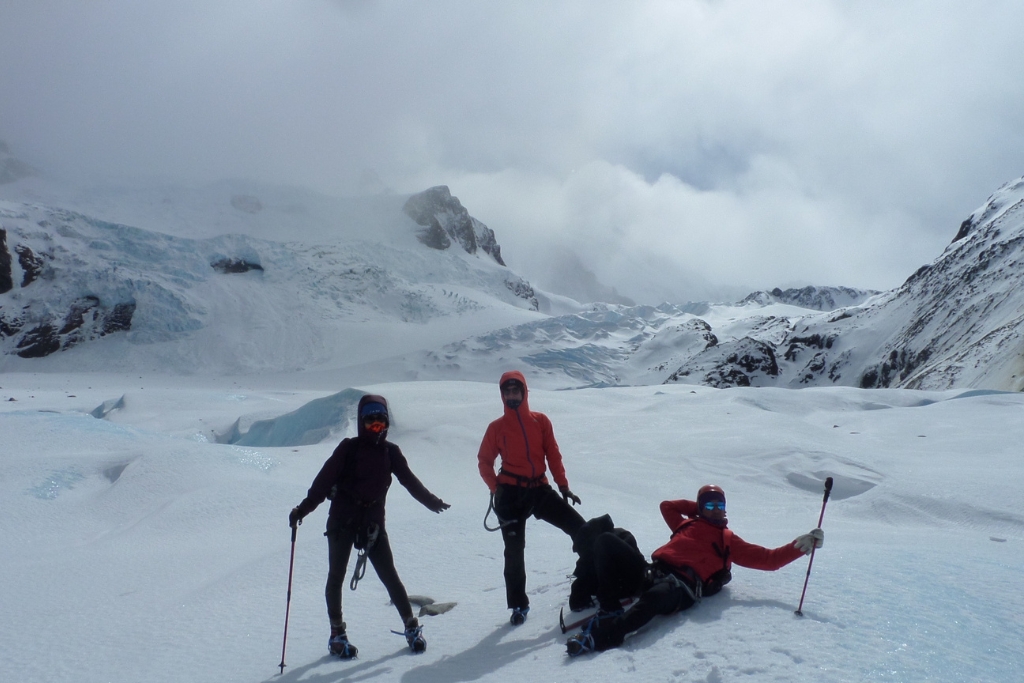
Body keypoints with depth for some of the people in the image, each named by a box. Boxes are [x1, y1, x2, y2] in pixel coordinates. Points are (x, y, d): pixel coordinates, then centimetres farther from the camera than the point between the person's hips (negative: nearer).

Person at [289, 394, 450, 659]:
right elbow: (324, 479, -10)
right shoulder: (348, 448, -6)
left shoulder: (390, 452, 3)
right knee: (336, 577, 6)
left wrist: (430, 501, 23)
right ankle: (337, 633, 19)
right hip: (342, 520, -1)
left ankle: (411, 625, 11)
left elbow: (409, 480, 15)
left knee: (389, 576, 1)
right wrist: (303, 508, -17)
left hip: (373, 522, 2)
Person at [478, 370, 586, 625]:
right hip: (511, 494, -1)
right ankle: (518, 605, 16)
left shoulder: (540, 421, 4)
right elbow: (485, 461, 7)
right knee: (514, 551, 2)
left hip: (540, 489, 1)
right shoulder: (496, 427, 1)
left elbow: (553, 455, 4)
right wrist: (496, 489, -6)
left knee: (579, 527, -5)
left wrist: (564, 487, -1)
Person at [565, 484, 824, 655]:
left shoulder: (728, 541, 22)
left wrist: (800, 546, 2)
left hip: (681, 587, -5)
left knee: (657, 596, -44)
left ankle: (602, 635, -48)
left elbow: (768, 559, 15)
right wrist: (697, 507, 37)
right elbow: (667, 506, 48)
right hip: (652, 571, 5)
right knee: (606, 541, -12)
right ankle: (610, 609, -23)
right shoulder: (687, 523, 32)